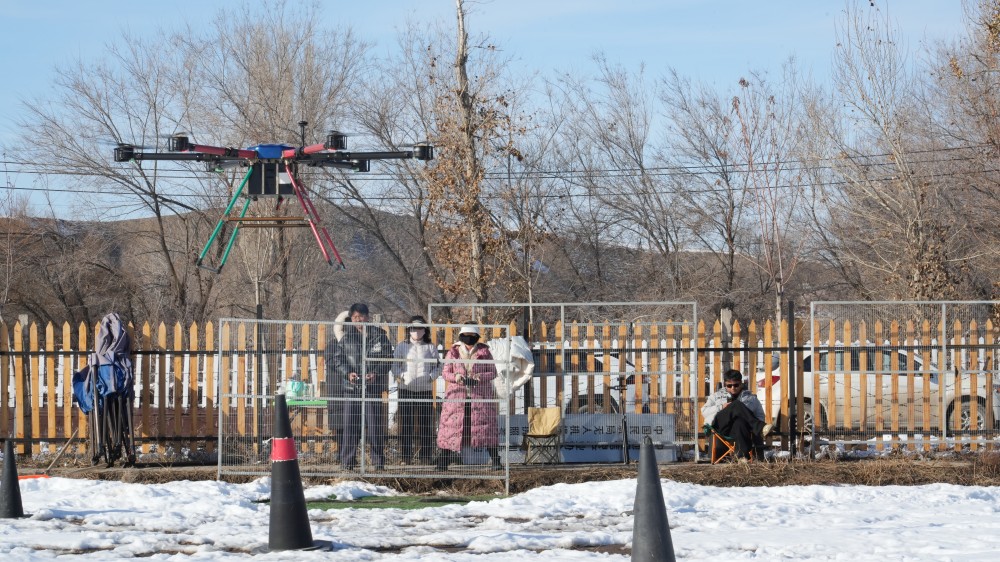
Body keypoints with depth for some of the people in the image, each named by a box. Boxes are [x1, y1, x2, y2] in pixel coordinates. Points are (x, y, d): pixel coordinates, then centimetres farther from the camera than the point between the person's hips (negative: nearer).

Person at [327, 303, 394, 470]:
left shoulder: (378, 335, 4)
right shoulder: (346, 337, 8)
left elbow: (387, 359, 4)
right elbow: (338, 360, 7)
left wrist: (376, 374, -12)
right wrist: (348, 373, -11)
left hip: (373, 387, -1)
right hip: (351, 388, 1)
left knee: (375, 426, -1)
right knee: (350, 426, -1)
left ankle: (379, 462, 7)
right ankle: (347, 463, 5)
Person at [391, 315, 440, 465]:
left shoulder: (430, 347, 11)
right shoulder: (402, 346, 11)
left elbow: (437, 367, 11)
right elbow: (395, 366, 11)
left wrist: (430, 377, -8)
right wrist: (399, 375, -9)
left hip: (425, 389, 0)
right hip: (405, 389, 0)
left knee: (424, 424, 0)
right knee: (405, 423, -2)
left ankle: (425, 457, 6)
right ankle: (406, 457, 3)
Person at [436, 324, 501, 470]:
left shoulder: (484, 352, 6)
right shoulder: (453, 352, 8)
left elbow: (493, 372, 5)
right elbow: (445, 372, 6)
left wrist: (479, 378, -15)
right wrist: (456, 377, -16)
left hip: (480, 397, 0)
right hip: (457, 396, 1)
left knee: (486, 426, -6)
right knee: (452, 426, -4)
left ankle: (495, 460, -2)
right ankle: (443, 461, 1)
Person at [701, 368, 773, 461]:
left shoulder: (750, 397, 28)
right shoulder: (717, 396, 31)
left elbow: (760, 415, 20)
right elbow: (704, 411, 18)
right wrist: (721, 407, 1)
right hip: (721, 426, 0)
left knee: (739, 422, -42)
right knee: (737, 404, -30)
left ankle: (743, 455, -55)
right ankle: (760, 428, -48)